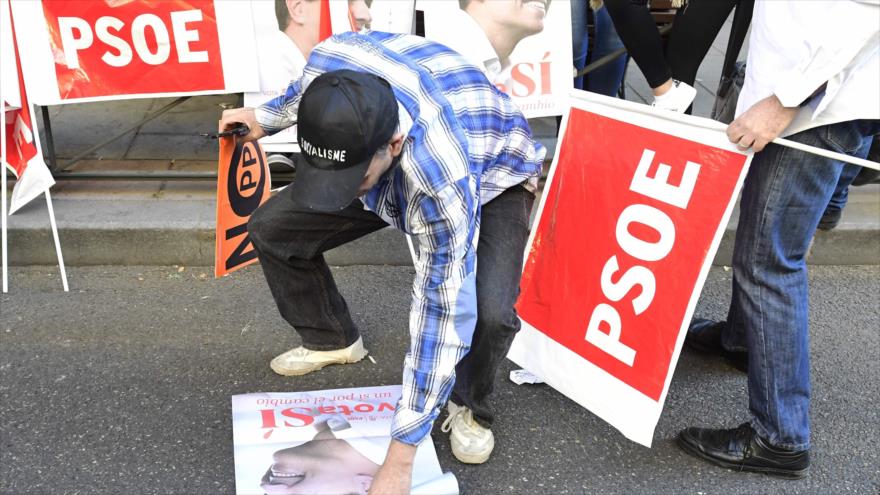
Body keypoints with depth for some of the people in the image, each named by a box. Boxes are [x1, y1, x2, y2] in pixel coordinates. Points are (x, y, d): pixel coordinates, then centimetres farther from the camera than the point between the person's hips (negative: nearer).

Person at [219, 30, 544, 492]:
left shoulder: (445, 182, -46)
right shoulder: (329, 61, -33)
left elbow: (442, 315, -39)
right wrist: (266, 117, 15)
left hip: (490, 175, -5)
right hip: (390, 168, 6)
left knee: (487, 312, -32)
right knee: (271, 229, -3)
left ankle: (468, 406, 2)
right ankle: (332, 338, 22)